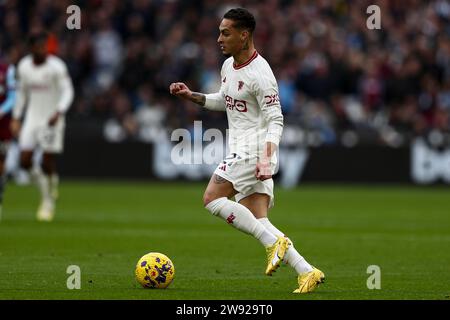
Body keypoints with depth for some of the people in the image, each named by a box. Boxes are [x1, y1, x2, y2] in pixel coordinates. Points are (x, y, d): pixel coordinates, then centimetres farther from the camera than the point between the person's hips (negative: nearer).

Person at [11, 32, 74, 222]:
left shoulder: (56, 66, -13)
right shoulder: (24, 66, 4)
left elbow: (68, 91, -16)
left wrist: (59, 113, -31)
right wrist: (16, 118, 15)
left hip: (52, 120, -4)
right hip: (32, 118, 4)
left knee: (48, 163, -5)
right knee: (25, 161, -5)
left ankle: (49, 203, 14)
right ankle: (46, 187, 22)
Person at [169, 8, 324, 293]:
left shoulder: (260, 75, -15)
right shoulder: (228, 66, 13)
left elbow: (275, 121, -17)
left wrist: (266, 159, -27)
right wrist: (191, 96, 18)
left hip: (254, 149, -9)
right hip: (242, 150, 9)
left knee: (212, 198, -16)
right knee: (258, 223, 0)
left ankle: (274, 242, -17)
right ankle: (307, 272, -4)